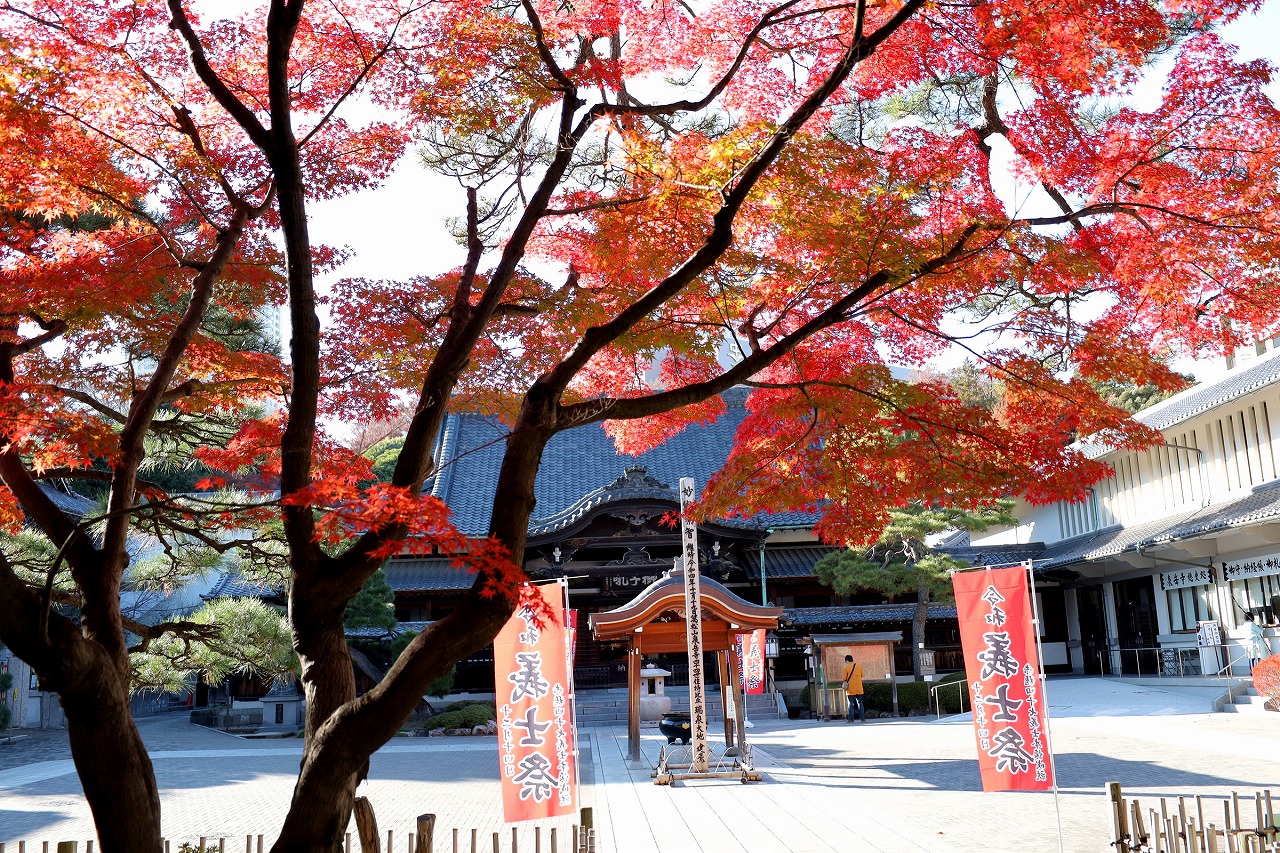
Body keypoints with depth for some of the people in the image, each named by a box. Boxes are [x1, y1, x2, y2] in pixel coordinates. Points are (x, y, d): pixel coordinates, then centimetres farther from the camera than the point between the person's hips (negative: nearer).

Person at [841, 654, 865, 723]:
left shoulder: (846, 667, -6)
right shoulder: (859, 665, 3)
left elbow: (845, 678, -5)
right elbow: (862, 675, 10)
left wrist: (845, 686, 10)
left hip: (850, 689, -2)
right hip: (859, 688, 3)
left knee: (851, 704, 2)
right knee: (860, 703, 8)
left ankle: (851, 719, -1)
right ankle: (862, 718, 4)